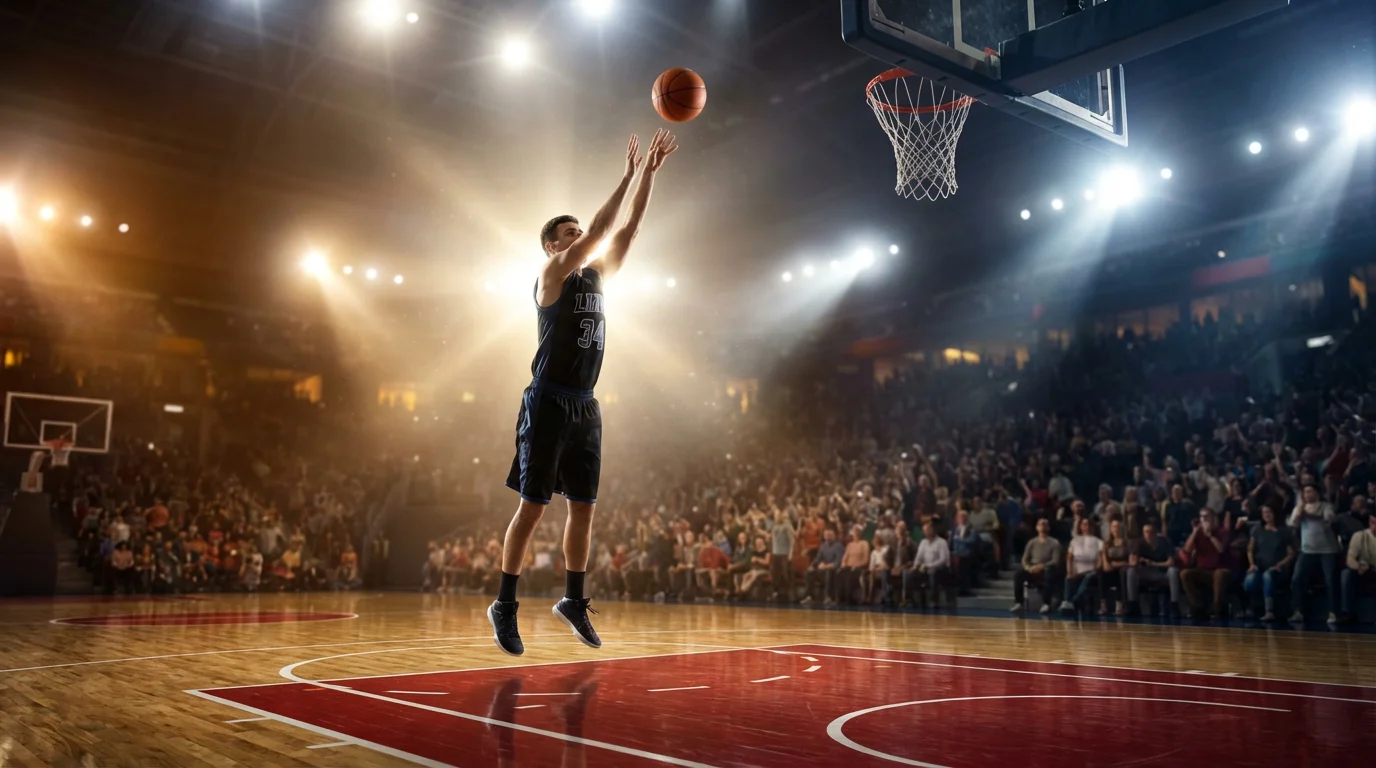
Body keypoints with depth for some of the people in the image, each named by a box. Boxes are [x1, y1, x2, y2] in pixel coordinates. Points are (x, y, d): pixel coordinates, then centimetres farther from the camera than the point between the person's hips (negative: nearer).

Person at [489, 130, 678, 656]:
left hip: (585, 407, 7)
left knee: (584, 509, 8)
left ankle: (573, 601, 20)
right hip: (547, 404, -7)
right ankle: (504, 606, 6)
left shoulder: (596, 275, 15)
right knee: (532, 507, -4)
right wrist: (628, 175, -14)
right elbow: (599, 229, -15)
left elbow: (629, 227, 9)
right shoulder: (552, 274, -4)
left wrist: (651, 172, 3)